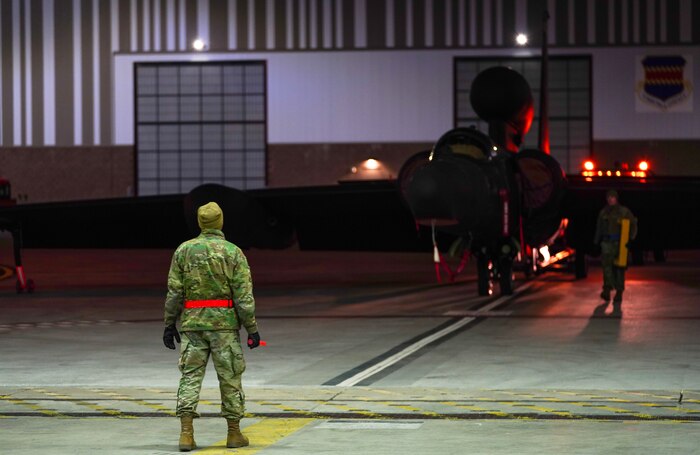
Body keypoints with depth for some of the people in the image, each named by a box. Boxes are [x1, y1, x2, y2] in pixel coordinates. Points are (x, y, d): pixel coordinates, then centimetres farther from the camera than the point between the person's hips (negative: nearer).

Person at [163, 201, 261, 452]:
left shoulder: (184, 250, 2)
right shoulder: (234, 252, -4)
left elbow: (174, 292, 1)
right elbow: (244, 296, -8)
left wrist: (169, 325, 8)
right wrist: (252, 329, -3)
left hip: (192, 322, 2)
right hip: (224, 323, -2)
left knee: (190, 376, 3)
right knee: (230, 377, 8)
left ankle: (186, 434, -8)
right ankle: (234, 433, 14)